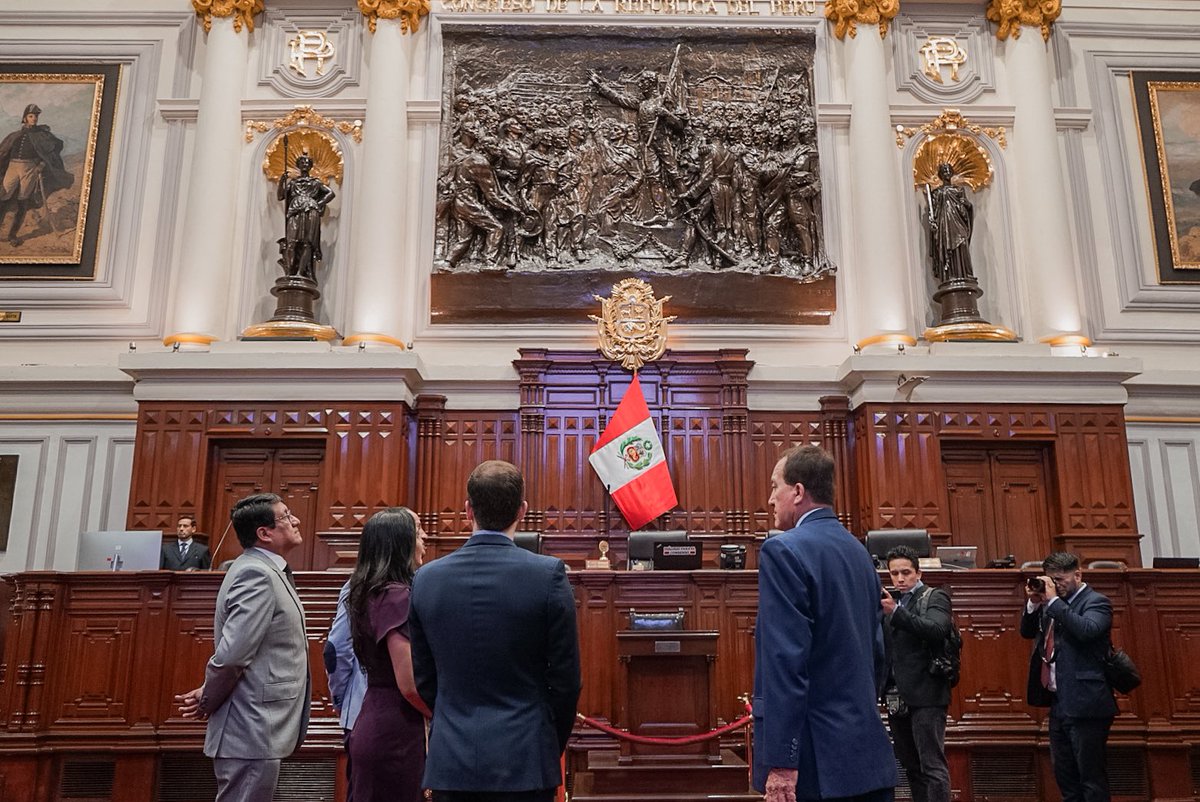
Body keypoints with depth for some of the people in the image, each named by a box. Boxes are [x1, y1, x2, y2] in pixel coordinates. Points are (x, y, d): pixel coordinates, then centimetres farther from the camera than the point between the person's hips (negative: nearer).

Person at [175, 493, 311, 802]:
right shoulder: (256, 574, -19)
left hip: (258, 729, 10)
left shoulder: (268, 571, 12)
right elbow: (231, 654, -24)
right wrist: (207, 703, -9)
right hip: (252, 732, -10)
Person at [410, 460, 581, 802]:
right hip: (523, 761, -2)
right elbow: (565, 678, -6)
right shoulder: (548, 574, -12)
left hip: (450, 761, 3)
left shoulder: (426, 578, -2)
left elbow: (424, 679, 6)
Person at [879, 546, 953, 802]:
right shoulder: (891, 602, 16)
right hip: (896, 697, 6)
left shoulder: (935, 597, 0)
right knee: (911, 766, 13)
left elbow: (938, 630, -21)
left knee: (932, 765, -7)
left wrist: (896, 612, -28)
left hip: (925, 694, -6)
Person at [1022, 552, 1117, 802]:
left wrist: (1053, 601, -21)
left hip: (1084, 704, -8)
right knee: (1065, 776, 14)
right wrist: (1033, 603, -1)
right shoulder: (1052, 605, 14)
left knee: (1091, 776, -2)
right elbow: (1027, 631, 14)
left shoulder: (1096, 602, -7)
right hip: (1059, 703, 8)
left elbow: (1086, 630, -25)